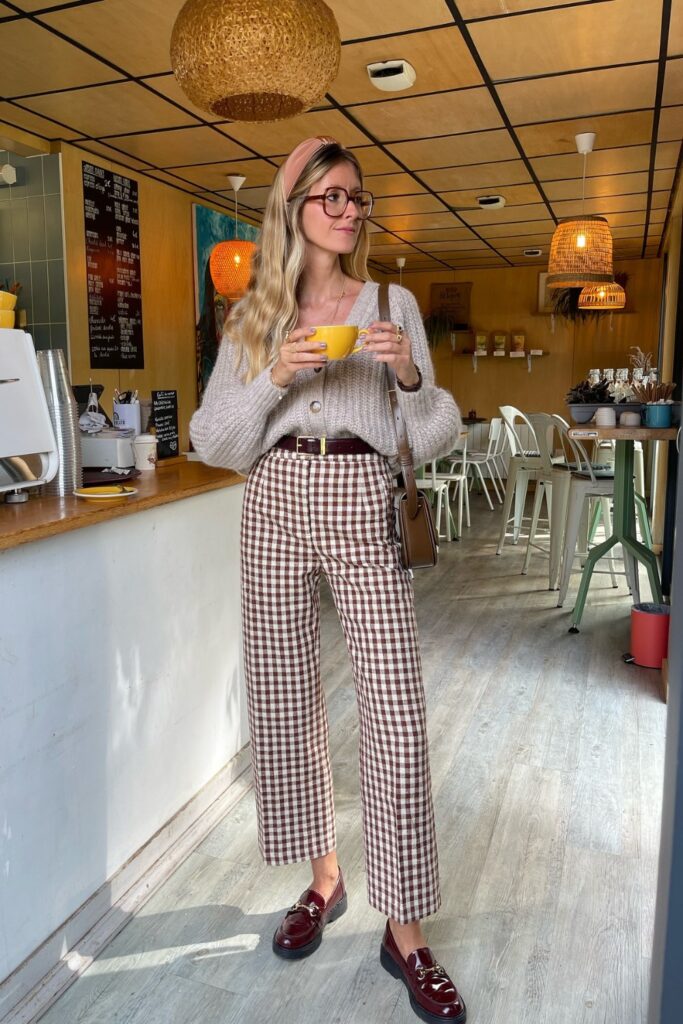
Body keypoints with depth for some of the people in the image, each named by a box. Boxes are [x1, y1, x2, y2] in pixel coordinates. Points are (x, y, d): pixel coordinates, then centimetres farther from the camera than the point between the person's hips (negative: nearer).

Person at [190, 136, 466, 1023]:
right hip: (277, 506, 2)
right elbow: (211, 437, 4)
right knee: (285, 703, 9)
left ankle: (406, 932, 13)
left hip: (365, 508, -2)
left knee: (397, 720, -6)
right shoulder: (255, 314, 11)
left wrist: (409, 376, -14)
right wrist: (275, 376, -11)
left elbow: (434, 437, 6)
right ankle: (323, 878, 32)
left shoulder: (394, 303, 8)